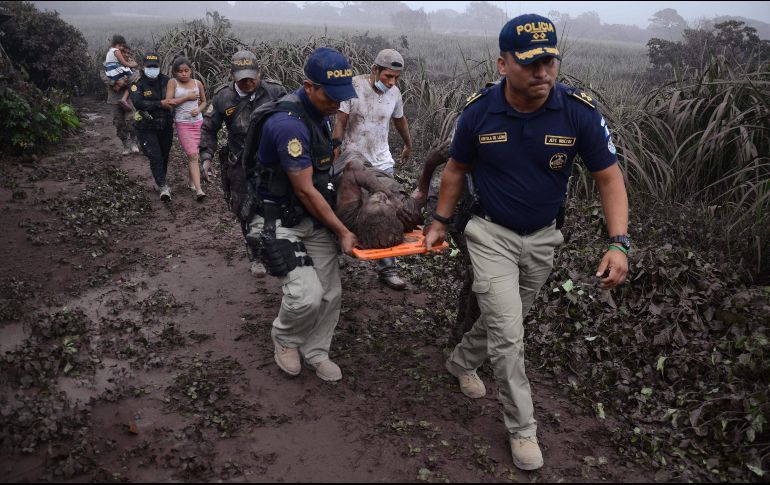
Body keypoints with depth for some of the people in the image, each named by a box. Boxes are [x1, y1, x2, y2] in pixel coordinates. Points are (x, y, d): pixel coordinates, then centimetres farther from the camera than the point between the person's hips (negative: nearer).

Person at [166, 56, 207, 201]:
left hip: (198, 122, 3)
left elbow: (204, 101, 15)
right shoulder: (173, 82, -4)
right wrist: (187, 97, -13)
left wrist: (198, 109, -6)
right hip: (183, 124, -3)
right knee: (192, 155, -11)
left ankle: (192, 182, 28)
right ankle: (198, 189, -16)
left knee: (193, 154, 10)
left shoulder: (198, 83, 4)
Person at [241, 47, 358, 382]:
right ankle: (285, 338, 15)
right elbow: (305, 191, -22)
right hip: (280, 221, -8)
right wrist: (342, 232, -14)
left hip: (315, 216, 8)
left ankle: (315, 352, 28)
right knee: (307, 294, -18)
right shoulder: (288, 123, -26)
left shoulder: (320, 113, 3)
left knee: (330, 292, 6)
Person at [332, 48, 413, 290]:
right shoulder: (354, 86, -13)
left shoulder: (394, 92, 1)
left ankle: (387, 268, 4)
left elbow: (400, 120, 20)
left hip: (381, 161, 3)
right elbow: (340, 122, -14)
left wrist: (408, 145, 33)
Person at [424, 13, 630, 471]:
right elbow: (456, 169, 1)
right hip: (491, 234, -2)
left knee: (505, 319, 21)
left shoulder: (580, 111, -19)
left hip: (543, 238, 2)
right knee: (509, 334, -6)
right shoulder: (479, 111, -16)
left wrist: (619, 243, -23)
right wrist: (440, 222, 5)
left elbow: (610, 177, -12)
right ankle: (523, 428, 13)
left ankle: (463, 361, 51)